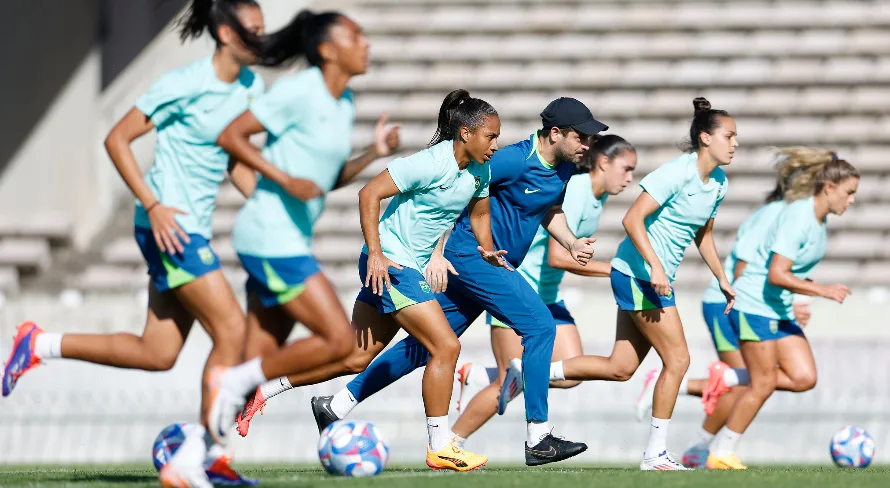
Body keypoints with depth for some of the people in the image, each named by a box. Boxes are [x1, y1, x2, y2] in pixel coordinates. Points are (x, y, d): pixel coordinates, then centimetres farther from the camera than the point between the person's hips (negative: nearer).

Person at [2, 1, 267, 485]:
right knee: (232, 332, -13)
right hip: (169, 223, -9)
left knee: (157, 354, 9)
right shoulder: (186, 84, -14)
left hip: (194, 228, 9)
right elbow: (117, 139, -11)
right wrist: (152, 204, -19)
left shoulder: (251, 87, 9)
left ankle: (39, 345, 22)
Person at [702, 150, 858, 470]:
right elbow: (777, 275, -27)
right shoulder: (797, 217, -21)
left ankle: (728, 381, 10)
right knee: (764, 384, -5)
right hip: (754, 305, -9)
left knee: (804, 378, -2)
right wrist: (823, 291, -25)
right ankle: (721, 453, 7)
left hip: (780, 311, 9)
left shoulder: (819, 219, 7)